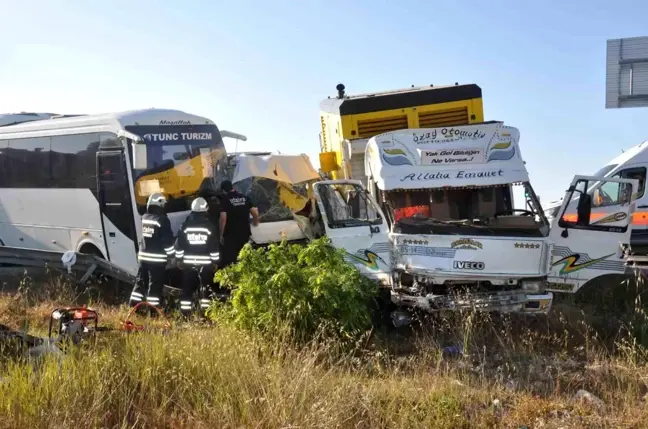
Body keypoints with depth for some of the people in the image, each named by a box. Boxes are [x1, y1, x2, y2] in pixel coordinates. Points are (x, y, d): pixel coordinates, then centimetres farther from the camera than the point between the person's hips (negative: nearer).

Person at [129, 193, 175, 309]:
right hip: (157, 257, -7)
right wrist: (171, 254, -5)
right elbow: (167, 240, -13)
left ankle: (134, 306, 18)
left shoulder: (144, 218, 7)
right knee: (155, 284, -2)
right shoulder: (162, 219, -14)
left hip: (143, 255, 7)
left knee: (141, 281, 15)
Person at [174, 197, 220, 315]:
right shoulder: (209, 226, -4)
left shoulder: (185, 226, 1)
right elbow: (214, 247, -4)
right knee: (207, 288, 7)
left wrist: (179, 259, 12)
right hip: (206, 263, -2)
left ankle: (185, 312, 8)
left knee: (188, 288, 8)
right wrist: (215, 261, 5)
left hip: (188, 262, 2)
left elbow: (179, 245, 3)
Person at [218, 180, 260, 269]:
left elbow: (223, 218, -15)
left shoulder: (225, 199, -8)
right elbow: (255, 213, 5)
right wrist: (255, 223, 25)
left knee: (228, 259, 0)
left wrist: (221, 234, -7)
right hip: (245, 232, 5)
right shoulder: (244, 197, 6)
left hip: (231, 234, -5)